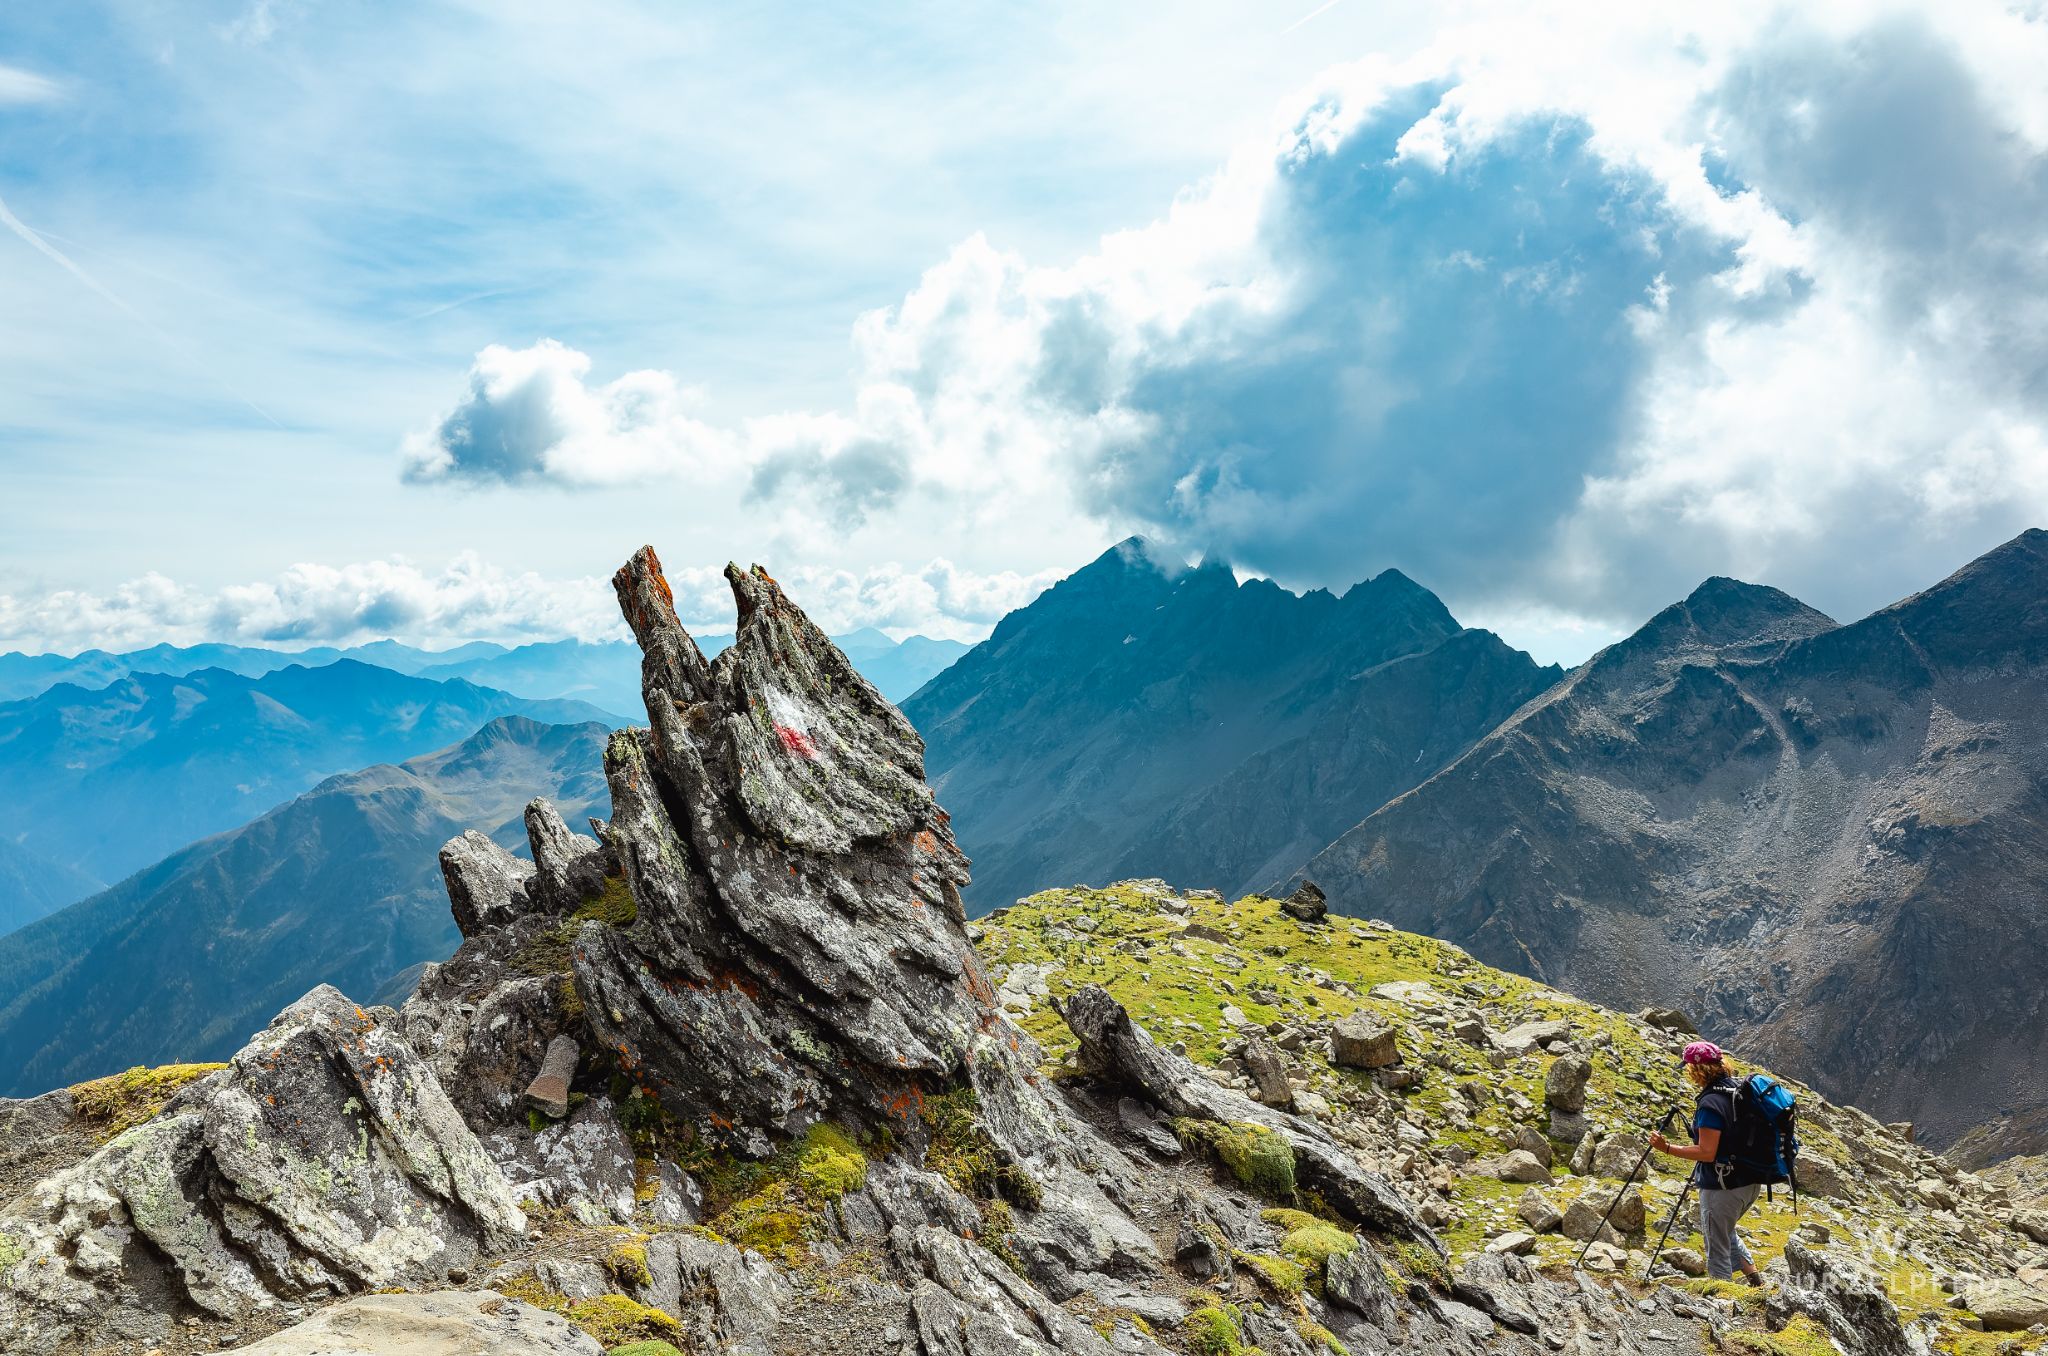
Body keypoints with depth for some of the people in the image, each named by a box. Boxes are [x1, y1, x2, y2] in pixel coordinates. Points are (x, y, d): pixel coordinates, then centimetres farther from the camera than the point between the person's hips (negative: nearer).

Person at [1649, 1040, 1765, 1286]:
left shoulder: (1710, 1104, -24)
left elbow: (1707, 1153, -23)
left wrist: (1666, 1148, -19)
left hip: (1722, 1187, -9)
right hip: (1751, 1183, 9)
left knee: (1718, 1249, 7)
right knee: (1726, 1231, 32)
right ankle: (1754, 1279, 28)